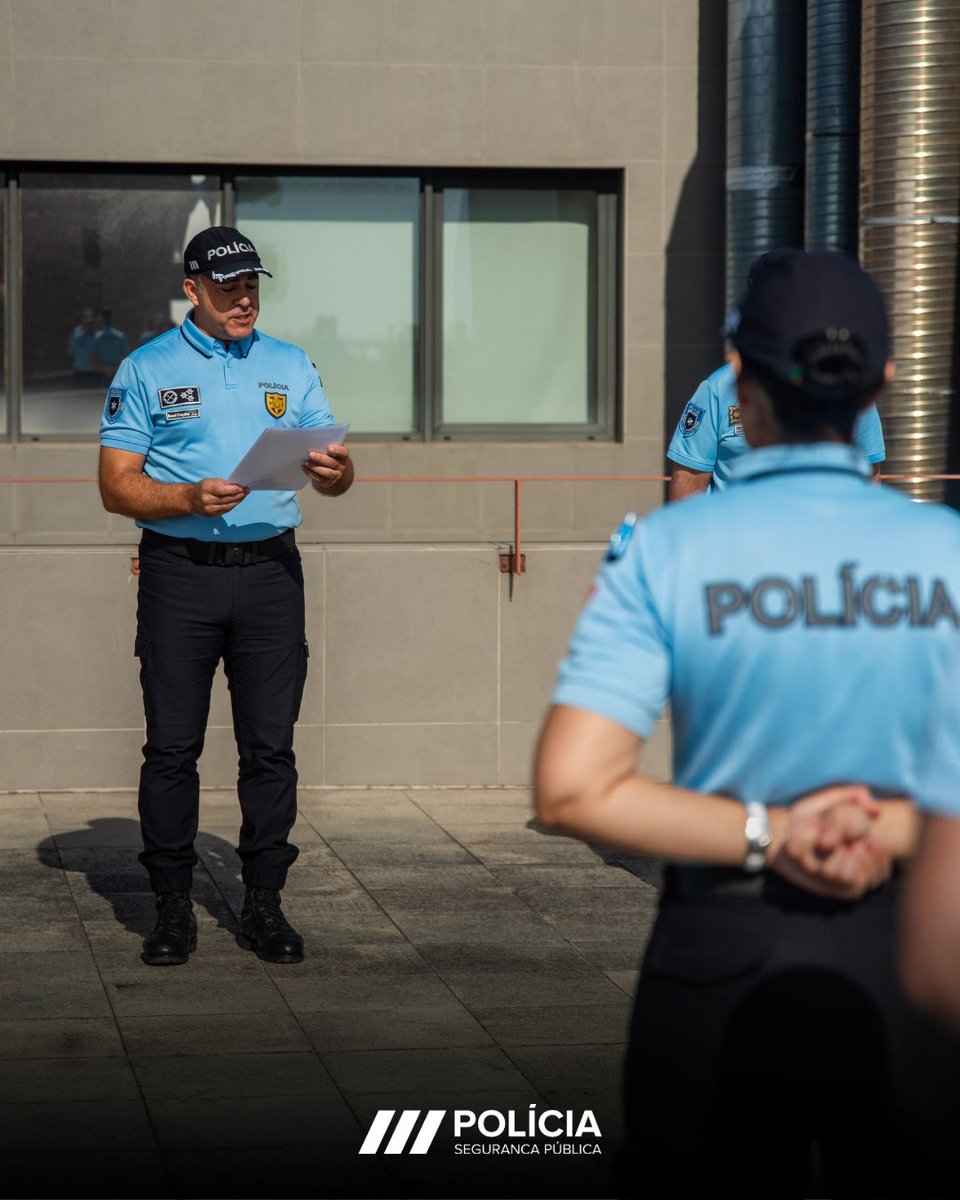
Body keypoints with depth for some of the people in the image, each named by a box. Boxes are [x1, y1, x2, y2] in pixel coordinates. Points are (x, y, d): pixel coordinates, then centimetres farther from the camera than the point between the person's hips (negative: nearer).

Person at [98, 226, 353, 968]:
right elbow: (118, 487, -1)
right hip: (180, 574, -2)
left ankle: (264, 905, 9)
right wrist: (192, 499, -17)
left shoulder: (291, 368, 14)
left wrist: (336, 473, -15)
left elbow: (331, 474, 10)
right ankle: (173, 909, 6)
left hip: (270, 572, 2)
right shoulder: (147, 370, 4)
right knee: (172, 746, -1)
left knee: (271, 746, 2)